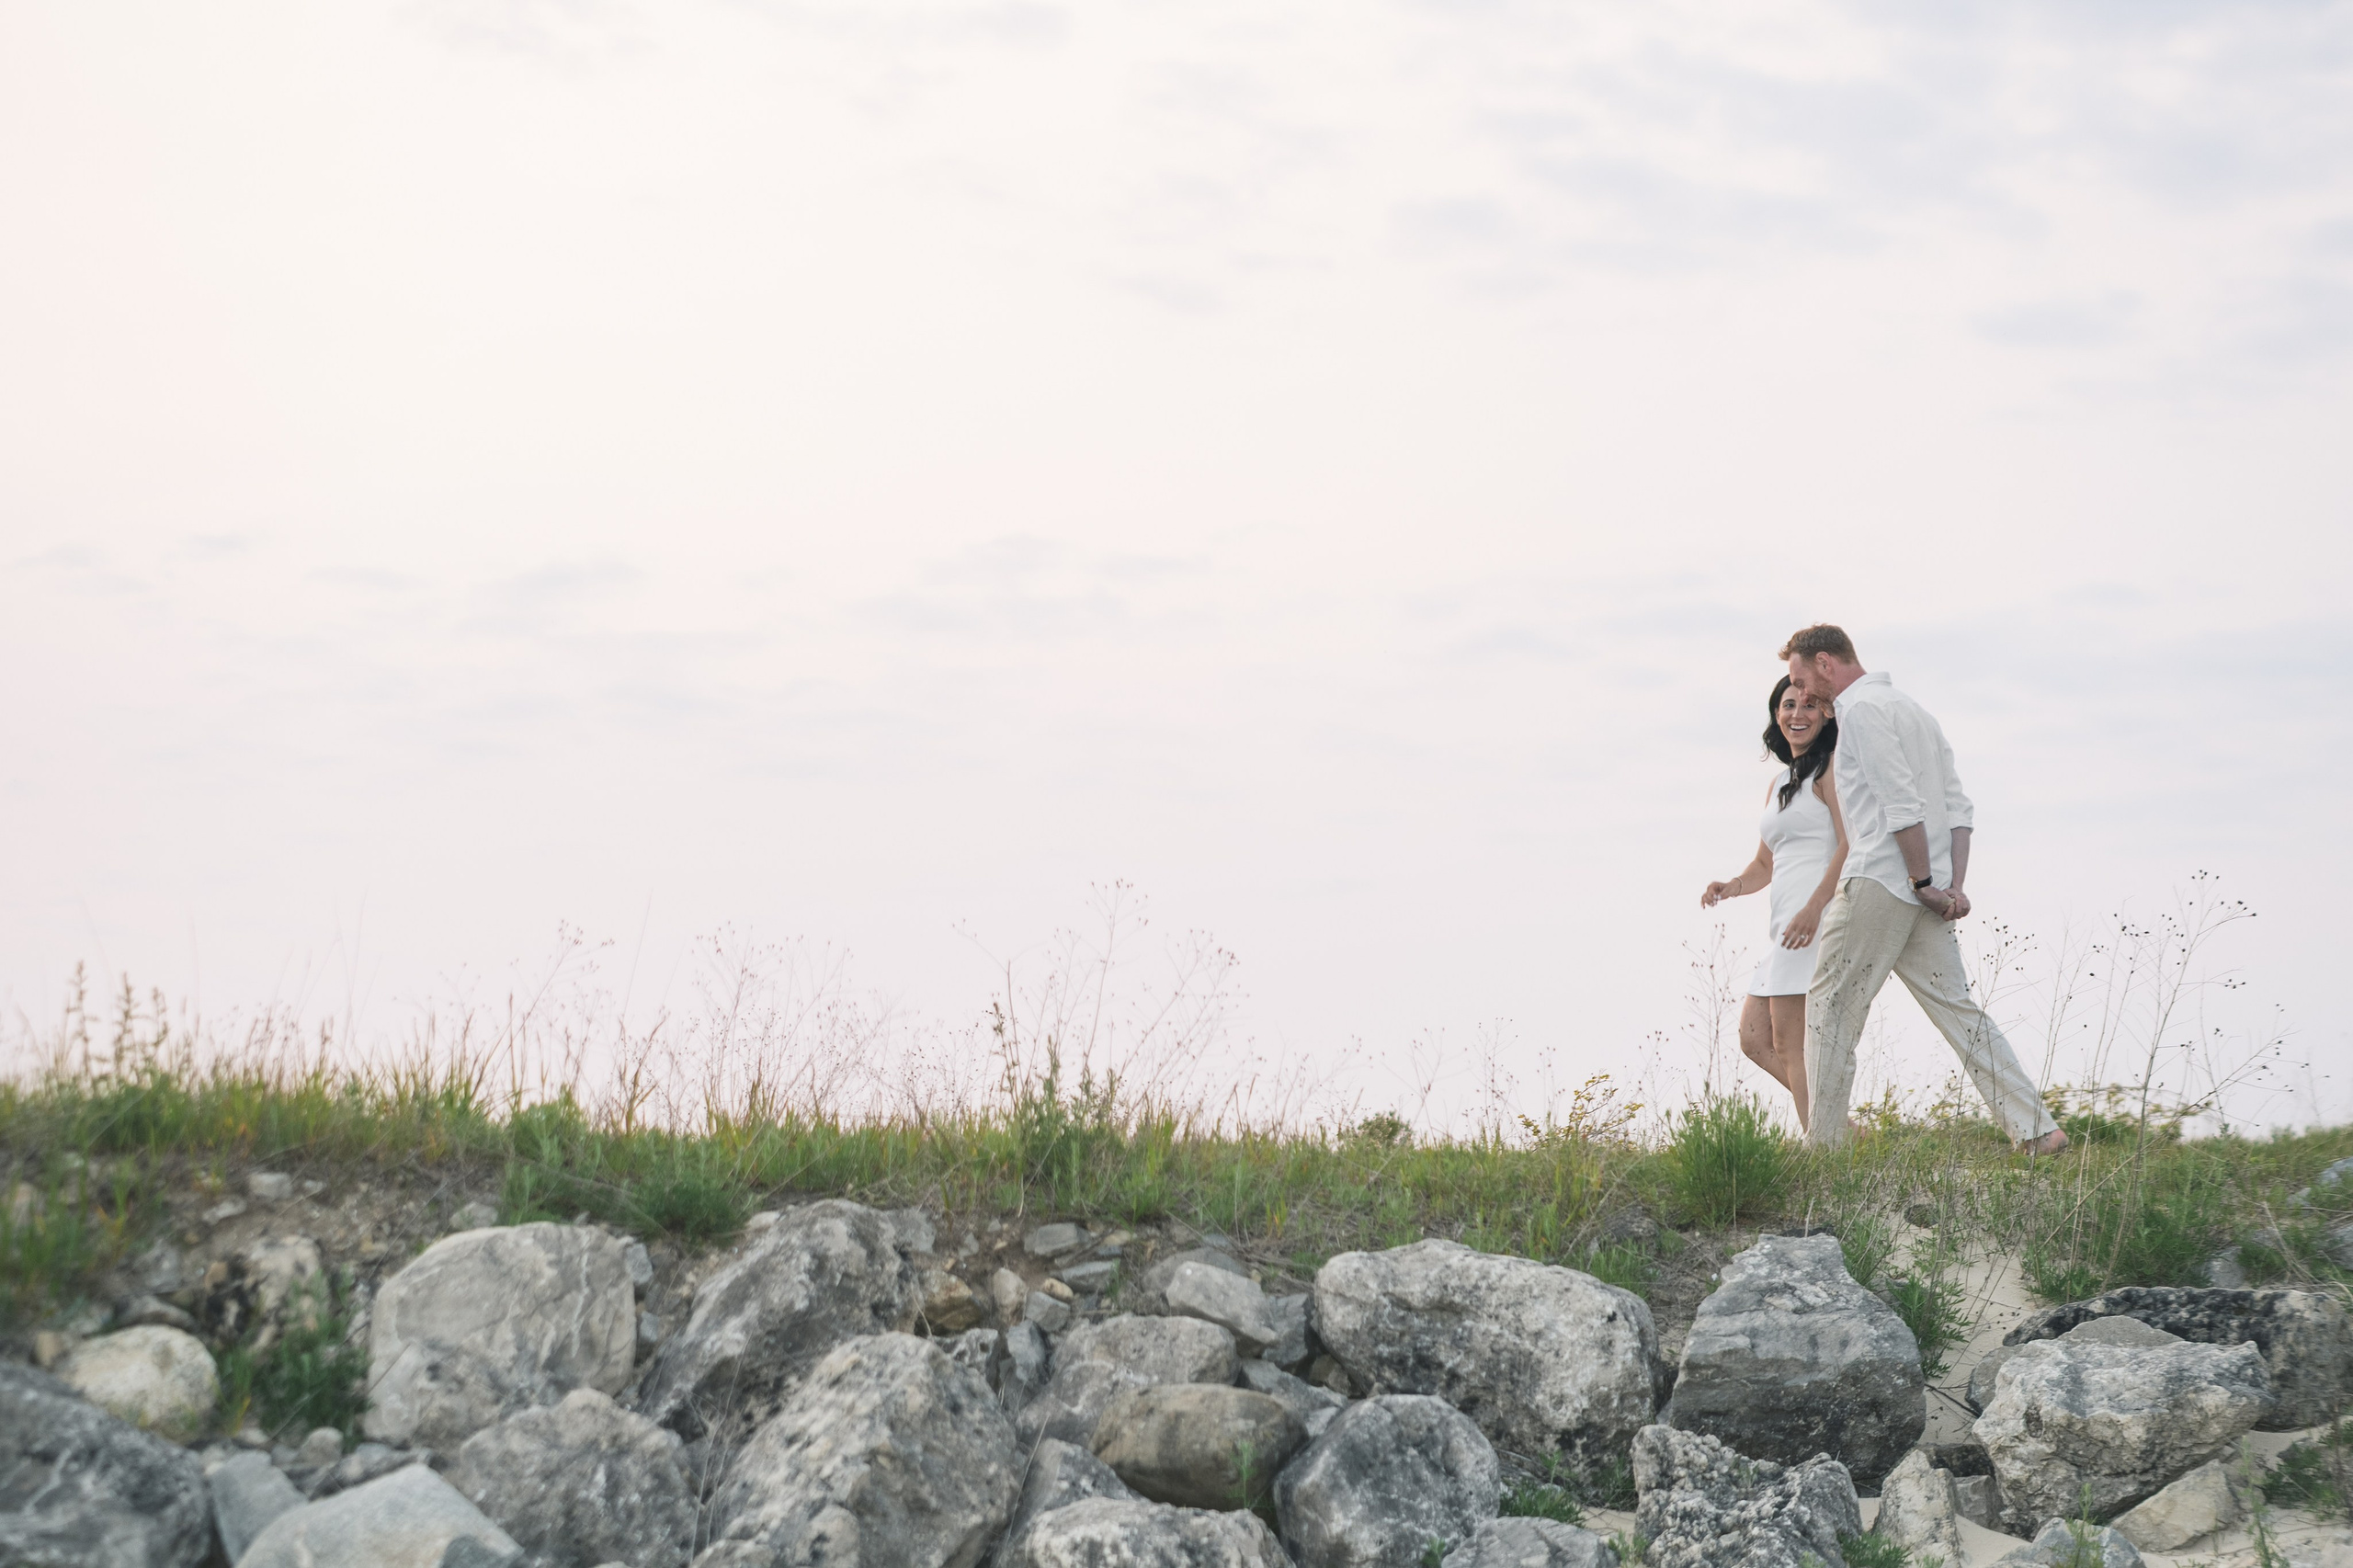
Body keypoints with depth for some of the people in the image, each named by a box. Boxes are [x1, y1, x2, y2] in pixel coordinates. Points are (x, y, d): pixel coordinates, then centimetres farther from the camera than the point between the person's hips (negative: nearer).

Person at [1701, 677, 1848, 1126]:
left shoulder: (1833, 766, -3)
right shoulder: (1778, 784, 24)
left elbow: (1851, 844, -15)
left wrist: (1813, 908, -26)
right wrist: (1731, 887, 6)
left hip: (1818, 916, -10)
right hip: (1785, 926, 10)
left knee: (1790, 1043, -13)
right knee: (1754, 1041, 6)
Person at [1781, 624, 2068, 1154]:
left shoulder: (1860, 710, -7)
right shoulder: (1911, 708, 22)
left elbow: (1902, 805, -18)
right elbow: (1958, 807, 16)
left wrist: (1924, 882, -14)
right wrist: (1955, 886, 8)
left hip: (1877, 883, -9)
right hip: (1921, 892, 9)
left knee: (1829, 1006, 1)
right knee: (1955, 1007, 5)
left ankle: (1823, 1145, 2)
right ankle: (2037, 1130, -3)